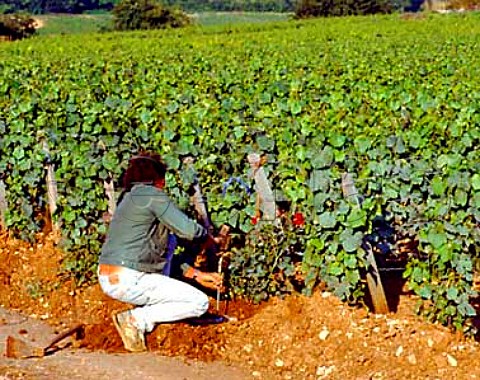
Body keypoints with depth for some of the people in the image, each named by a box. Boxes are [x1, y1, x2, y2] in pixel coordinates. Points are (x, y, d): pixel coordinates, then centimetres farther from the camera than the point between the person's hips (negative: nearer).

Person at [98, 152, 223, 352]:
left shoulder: (129, 198, 21)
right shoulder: (152, 194, -7)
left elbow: (161, 253, 23)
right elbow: (188, 229, -11)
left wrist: (197, 275, 21)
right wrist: (211, 240, 11)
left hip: (107, 279, 10)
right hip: (129, 281, -10)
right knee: (200, 302, -4)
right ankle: (136, 319, -9)